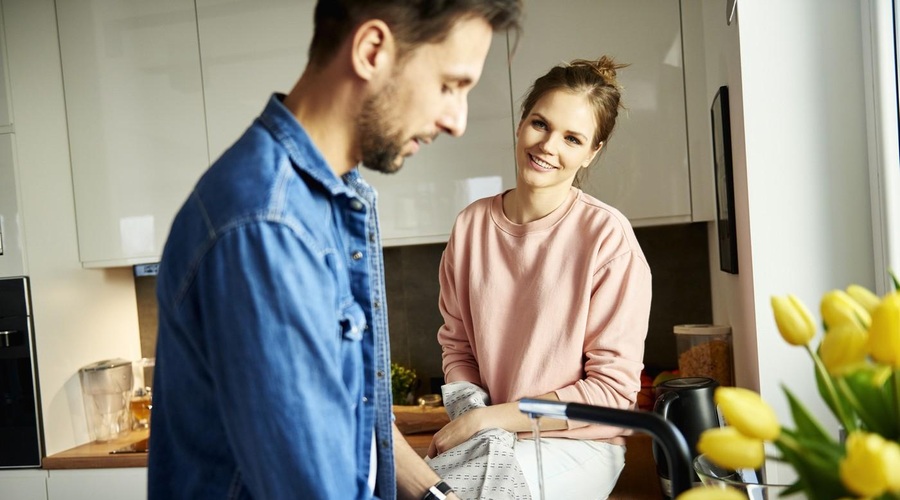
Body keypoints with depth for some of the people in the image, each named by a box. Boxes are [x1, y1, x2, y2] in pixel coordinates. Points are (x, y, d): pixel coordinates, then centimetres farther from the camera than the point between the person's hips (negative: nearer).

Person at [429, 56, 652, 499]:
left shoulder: (607, 236, -12)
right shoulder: (472, 224, 2)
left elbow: (613, 389, -11)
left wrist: (491, 417, -13)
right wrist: (469, 406, -10)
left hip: (575, 444, -4)